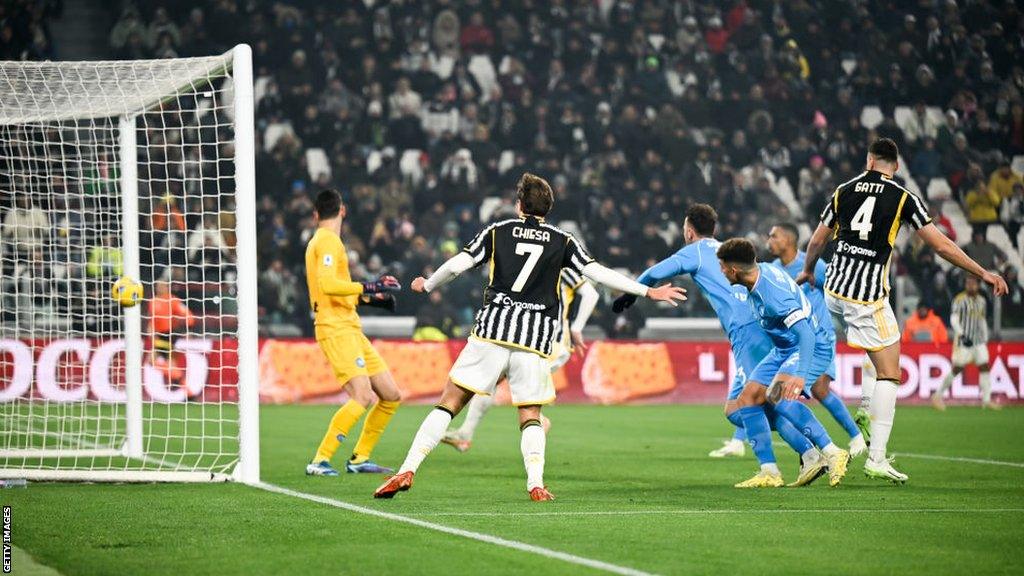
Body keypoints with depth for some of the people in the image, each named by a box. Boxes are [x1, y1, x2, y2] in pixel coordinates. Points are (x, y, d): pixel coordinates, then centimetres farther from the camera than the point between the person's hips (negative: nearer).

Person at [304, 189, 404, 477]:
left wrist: (369, 297, 34)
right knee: (362, 396, -22)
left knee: (391, 395, 8)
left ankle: (359, 458, 15)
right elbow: (327, 284, -22)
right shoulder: (328, 240, -8)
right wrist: (367, 287, -22)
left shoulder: (320, 241, 21)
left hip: (351, 329, 10)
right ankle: (319, 461, -19)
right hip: (336, 330, -10)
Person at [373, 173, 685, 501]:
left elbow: (455, 266, 5)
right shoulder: (563, 242, 9)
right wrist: (648, 291, 11)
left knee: (450, 402, 1)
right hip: (535, 339, 1)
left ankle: (408, 470, -7)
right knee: (531, 415, 12)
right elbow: (598, 273, 5)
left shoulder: (497, 232, 8)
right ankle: (536, 484, -8)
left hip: (492, 330, -1)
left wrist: (427, 286, 24)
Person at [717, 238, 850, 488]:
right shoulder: (761, 271, -2)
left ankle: (832, 453, -29)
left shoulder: (773, 291, -31)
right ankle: (769, 472, 3)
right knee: (748, 400, 2)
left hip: (811, 348, -10)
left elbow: (805, 333, -38)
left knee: (778, 395, -32)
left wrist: (800, 375, -47)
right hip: (784, 349, 10)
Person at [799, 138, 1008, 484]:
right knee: (889, 374, -1)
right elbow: (942, 246, -4)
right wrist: (983, 274, 5)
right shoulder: (903, 198, -4)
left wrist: (807, 271, 38)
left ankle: (866, 409, 23)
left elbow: (818, 240, 18)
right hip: (868, 296, -5)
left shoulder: (844, 191, 7)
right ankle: (877, 457, -9)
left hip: (834, 289, 5)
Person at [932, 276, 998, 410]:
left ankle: (986, 400, -1)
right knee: (957, 369, -4)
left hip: (978, 340, 6)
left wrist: (985, 339, 19)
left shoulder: (981, 301, 12)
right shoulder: (960, 300, -8)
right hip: (963, 341, -6)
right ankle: (938, 395, 9)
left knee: (984, 367, -3)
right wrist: (962, 335, -26)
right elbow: (953, 319, -15)